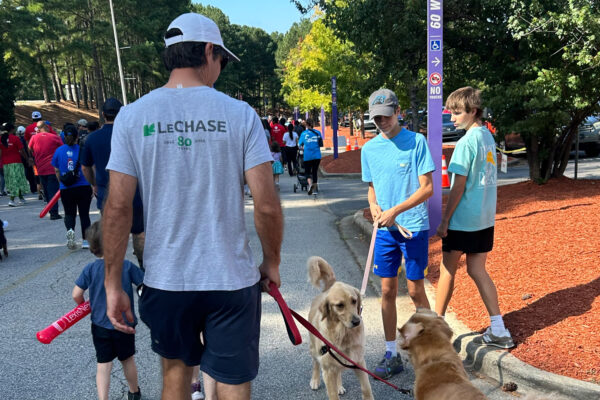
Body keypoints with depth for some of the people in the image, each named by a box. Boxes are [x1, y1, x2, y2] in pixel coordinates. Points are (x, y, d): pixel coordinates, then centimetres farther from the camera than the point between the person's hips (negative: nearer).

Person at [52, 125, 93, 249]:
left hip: (66, 189, 1)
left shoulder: (59, 151, 1)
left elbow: (56, 171, 7)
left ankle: (70, 229, -16)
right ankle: (85, 240, 10)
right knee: (84, 214, 10)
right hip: (83, 187, -1)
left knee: (69, 213, 14)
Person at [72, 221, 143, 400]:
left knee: (103, 365, 9)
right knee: (127, 360, 20)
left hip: (100, 326, 0)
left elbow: (76, 294, -8)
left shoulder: (90, 269, -9)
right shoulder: (127, 266, -13)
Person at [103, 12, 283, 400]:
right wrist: (272, 262, 6)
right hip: (232, 280, -2)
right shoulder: (240, 113, -7)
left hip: (165, 280, 2)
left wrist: (113, 284, 3)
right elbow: (267, 204, -10)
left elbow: (117, 208, -6)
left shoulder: (132, 116, -3)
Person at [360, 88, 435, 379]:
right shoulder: (369, 149, 7)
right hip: (384, 229, 4)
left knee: (416, 291, 4)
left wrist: (395, 211, -18)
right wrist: (374, 206, -6)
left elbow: (427, 188, -9)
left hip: (414, 227, -4)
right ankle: (391, 355, 21)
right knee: (388, 291, 8)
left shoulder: (416, 141, -7)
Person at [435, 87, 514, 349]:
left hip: (462, 219, -8)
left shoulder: (467, 142, -17)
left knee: (447, 271, 7)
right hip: (485, 218, 8)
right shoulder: (488, 136, 9)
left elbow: (458, 186, -18)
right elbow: (484, 178, 13)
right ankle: (498, 331, 12)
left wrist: (445, 220, -12)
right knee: (477, 270, 13)